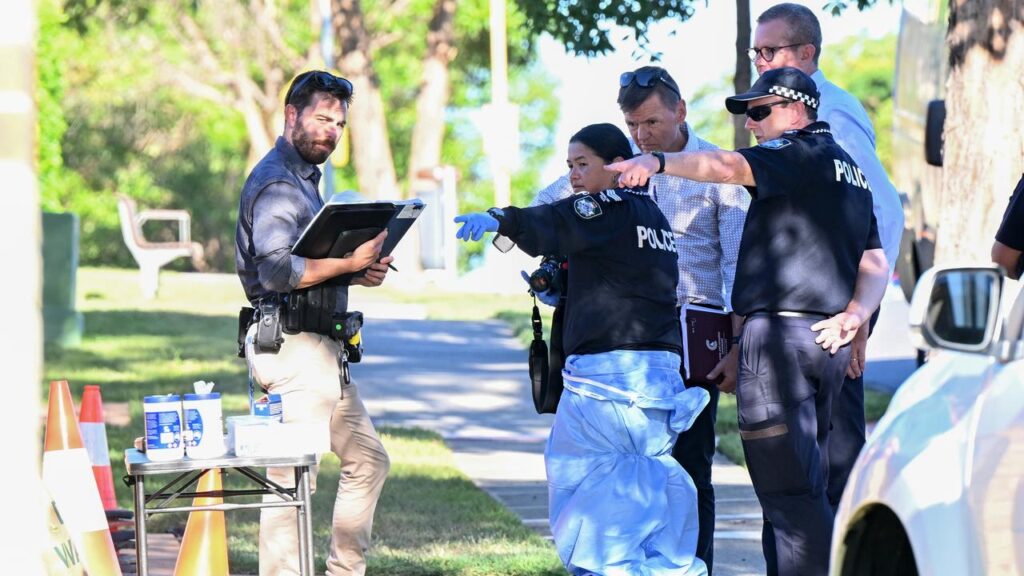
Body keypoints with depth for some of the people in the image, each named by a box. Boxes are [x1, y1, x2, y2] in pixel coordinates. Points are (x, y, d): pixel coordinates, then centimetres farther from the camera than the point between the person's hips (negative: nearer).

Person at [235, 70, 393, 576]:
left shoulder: (303, 180, 21)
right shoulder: (277, 183, -13)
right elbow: (277, 270, -26)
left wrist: (359, 271, 7)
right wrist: (349, 262, -21)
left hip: (323, 352, 11)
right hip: (293, 349, -11)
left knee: (367, 460, 17)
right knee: (293, 479, -9)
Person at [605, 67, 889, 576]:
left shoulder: (798, 154, -7)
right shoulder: (849, 171, 23)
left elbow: (728, 166, -26)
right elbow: (875, 263, 20)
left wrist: (658, 162, -37)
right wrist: (853, 316, 4)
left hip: (781, 333, -10)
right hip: (826, 339, 10)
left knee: (788, 488, -10)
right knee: (805, 485, 15)